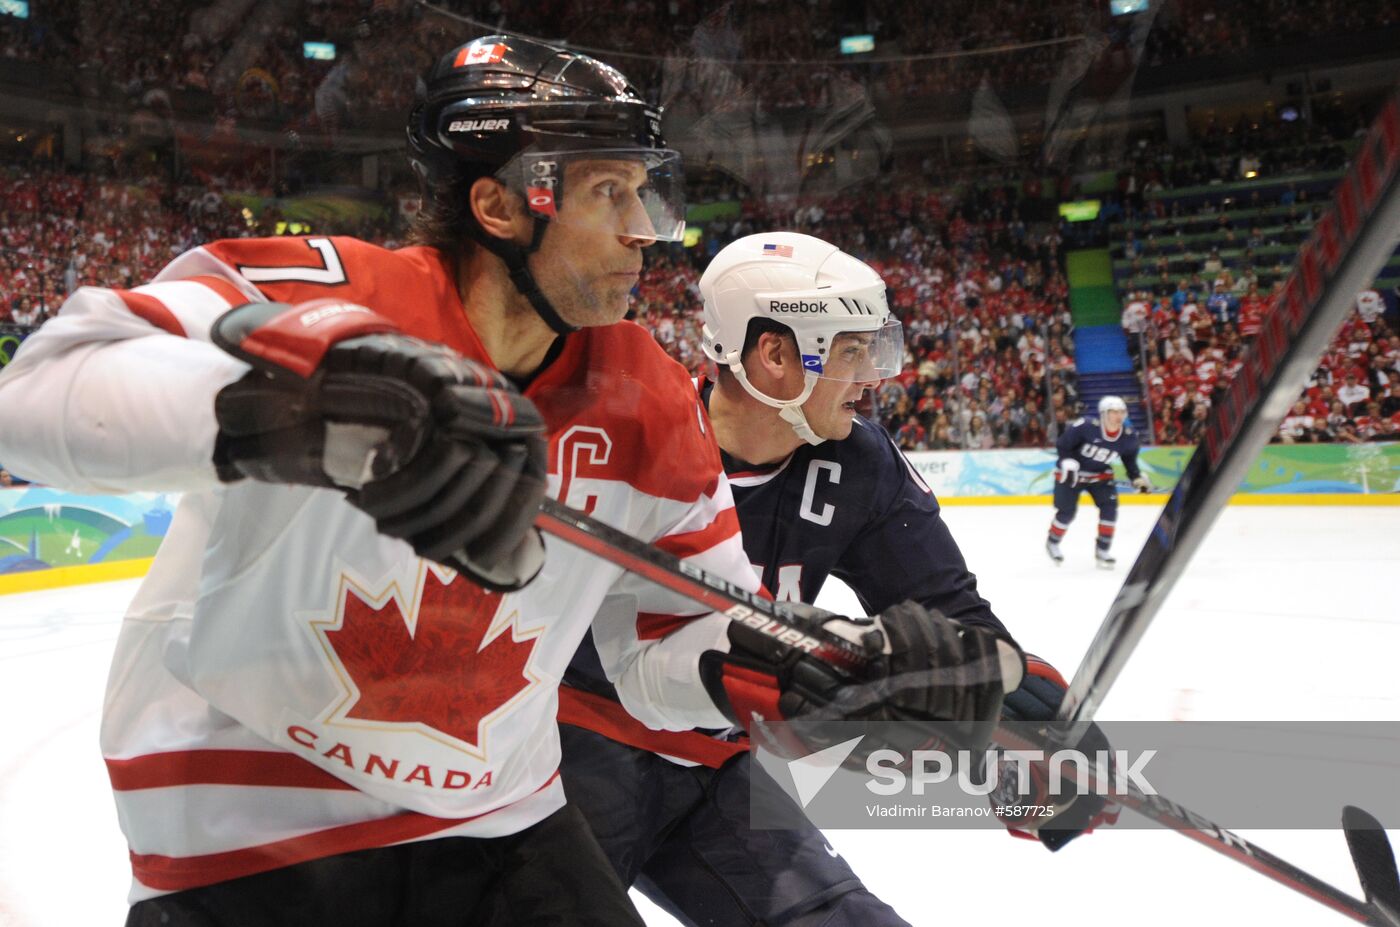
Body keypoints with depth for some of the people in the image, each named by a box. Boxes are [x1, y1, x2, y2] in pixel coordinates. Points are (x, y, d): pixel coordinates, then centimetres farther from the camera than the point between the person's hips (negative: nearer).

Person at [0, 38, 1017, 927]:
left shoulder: (648, 404, -5)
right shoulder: (321, 290, -19)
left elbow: (681, 643, -2)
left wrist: (853, 657, -19)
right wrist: (303, 392, -49)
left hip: (496, 816, 5)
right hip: (244, 818, -4)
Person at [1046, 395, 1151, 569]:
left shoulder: (1128, 437, -13)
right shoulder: (1085, 426, -29)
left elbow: (1130, 460, 3)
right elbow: (1062, 444, -19)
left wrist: (1138, 478, -9)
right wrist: (1068, 463, -29)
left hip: (1100, 474, 4)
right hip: (1070, 473, -4)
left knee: (1109, 507, -12)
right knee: (1067, 511, -2)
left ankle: (1102, 551, 1)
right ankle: (1052, 542, 27)